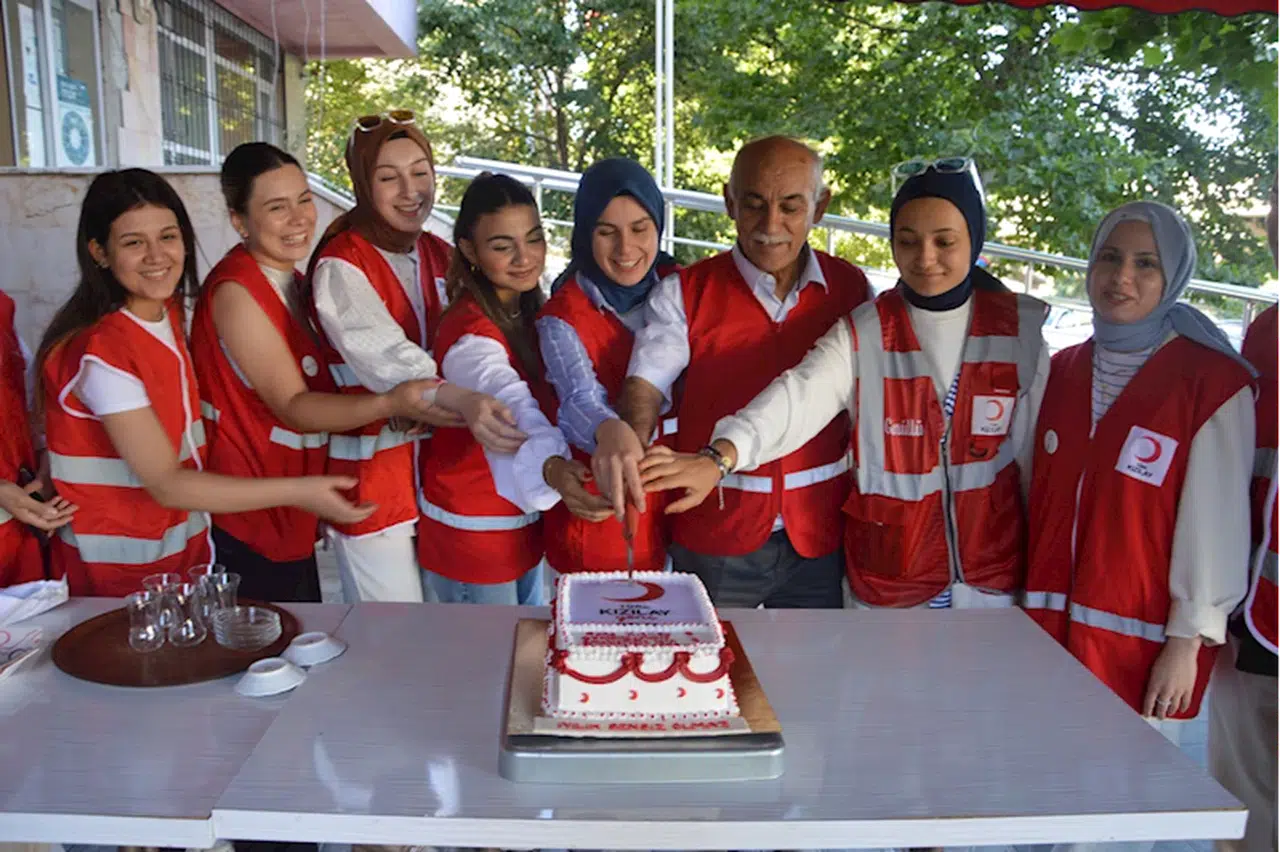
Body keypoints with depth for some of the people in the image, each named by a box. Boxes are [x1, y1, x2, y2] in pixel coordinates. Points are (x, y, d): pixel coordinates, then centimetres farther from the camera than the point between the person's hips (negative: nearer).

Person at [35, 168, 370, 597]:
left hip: (184, 545, 7)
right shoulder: (101, 352, -24)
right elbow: (165, 484, -24)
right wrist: (298, 491, -28)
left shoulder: (169, 313, 0)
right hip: (118, 568, -7)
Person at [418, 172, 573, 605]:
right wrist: (553, 467, -63)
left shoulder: (531, 312, 1)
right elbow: (511, 409, -44)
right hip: (473, 529, -8)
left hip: (524, 519, 8)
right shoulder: (470, 334, -25)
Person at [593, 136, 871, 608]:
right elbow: (647, 383, -18)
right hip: (713, 539, -1)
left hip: (820, 536, 2)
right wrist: (622, 435, -40)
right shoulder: (684, 293, -5)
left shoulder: (851, 289, 1)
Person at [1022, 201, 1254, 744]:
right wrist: (1029, 610, 12)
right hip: (1050, 627, 4)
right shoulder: (1062, 371, 8)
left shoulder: (1212, 383, -7)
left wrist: (1187, 643, -9)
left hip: (1142, 639, -4)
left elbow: (1215, 523, -9)